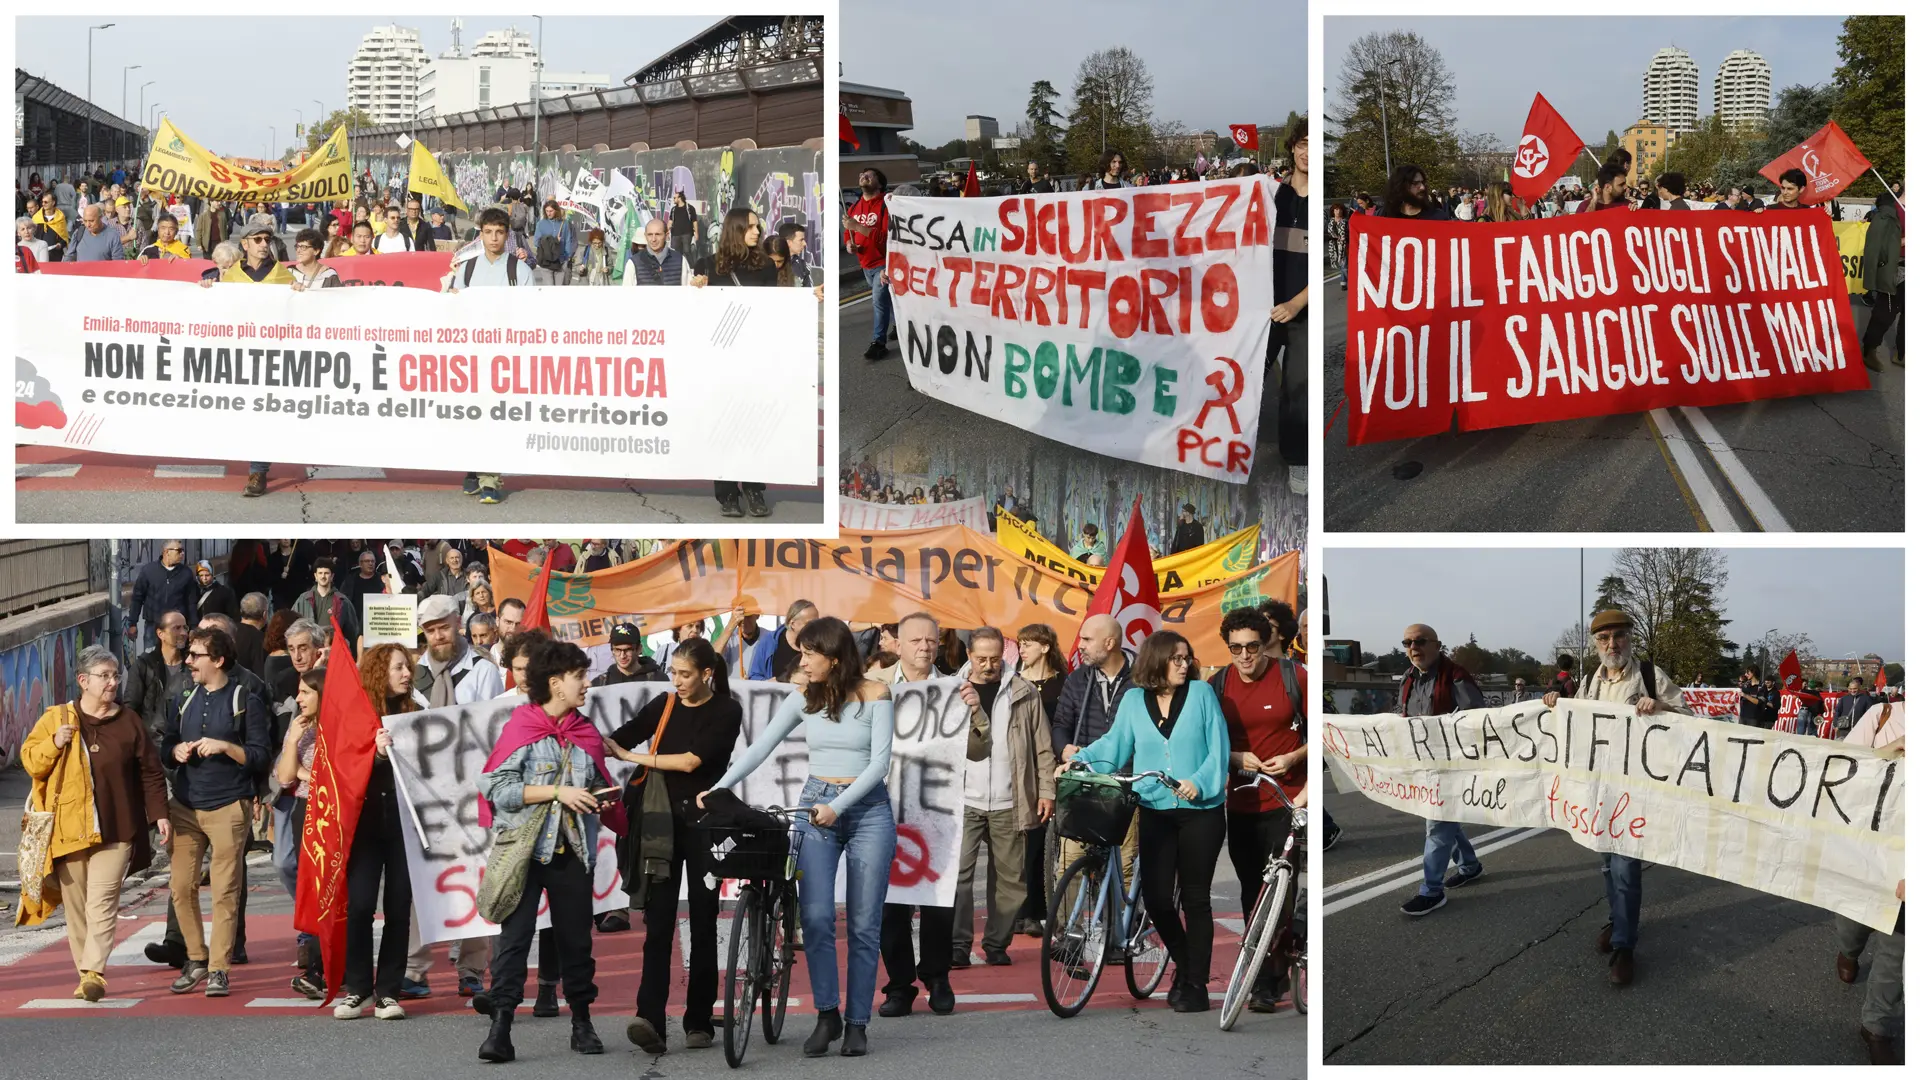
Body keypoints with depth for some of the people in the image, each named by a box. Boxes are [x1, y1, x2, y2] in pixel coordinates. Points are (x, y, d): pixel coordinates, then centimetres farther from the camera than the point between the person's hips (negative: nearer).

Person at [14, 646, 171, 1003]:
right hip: (68, 830, 1)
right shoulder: (55, 719, 6)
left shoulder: (129, 721, 7)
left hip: (115, 830, -1)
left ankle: (93, 972, -18)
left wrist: (159, 814, 2)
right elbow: (30, 761, 7)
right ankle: (86, 975, 14)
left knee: (102, 903, -13)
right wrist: (54, 744, -11)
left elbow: (151, 772, 10)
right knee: (77, 907, 5)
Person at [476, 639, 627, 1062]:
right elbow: (496, 788, -13)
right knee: (514, 936, -6)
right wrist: (557, 792, -17)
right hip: (526, 850, -4)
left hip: (573, 851, 5)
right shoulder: (521, 727, -4)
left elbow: (600, 790, 20)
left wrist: (606, 805, -3)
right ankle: (500, 1027, -7)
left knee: (576, 938, 10)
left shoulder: (586, 734, 11)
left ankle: (582, 1022, 21)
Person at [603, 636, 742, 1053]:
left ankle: (699, 1021, 11)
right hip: (662, 823, 2)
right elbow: (618, 739, 1)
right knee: (658, 920, -8)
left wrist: (632, 756, -7)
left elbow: (690, 760, -13)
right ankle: (650, 1020, -19)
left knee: (703, 921, 3)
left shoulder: (725, 712, -3)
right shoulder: (663, 706, 9)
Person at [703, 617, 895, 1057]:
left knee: (863, 923, 0)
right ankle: (827, 1015, -1)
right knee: (815, 917, -12)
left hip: (867, 807, -2)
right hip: (815, 807, 2)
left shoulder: (874, 695, -4)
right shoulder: (805, 697, 5)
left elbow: (880, 760, -10)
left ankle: (856, 1024, 7)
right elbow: (763, 745, 4)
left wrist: (838, 806, -20)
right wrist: (719, 787, -7)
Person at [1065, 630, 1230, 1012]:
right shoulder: (1134, 700, 6)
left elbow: (1218, 748, -6)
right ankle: (1184, 964, 24)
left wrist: (1199, 782, -21)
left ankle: (1196, 984, 7)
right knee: (1156, 896, -2)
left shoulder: (1201, 694, -2)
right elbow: (1114, 744, 5)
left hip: (1200, 810, -2)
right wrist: (1080, 760, -11)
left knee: (1195, 897, 0)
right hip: (1156, 811, 2)